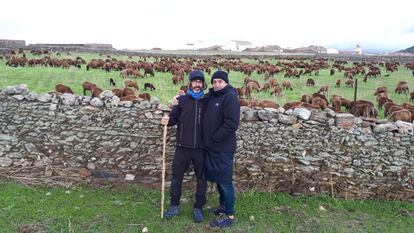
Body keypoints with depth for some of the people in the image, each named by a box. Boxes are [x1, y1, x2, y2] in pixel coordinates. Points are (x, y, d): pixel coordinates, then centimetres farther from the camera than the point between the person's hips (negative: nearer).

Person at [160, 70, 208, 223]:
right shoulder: (182, 100, 1)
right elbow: (174, 118, 1)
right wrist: (167, 120, -20)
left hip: (201, 149, 0)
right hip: (183, 147, 0)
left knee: (201, 179, 10)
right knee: (177, 177, 10)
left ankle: (198, 208, 26)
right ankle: (175, 206, 28)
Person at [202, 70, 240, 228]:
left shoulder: (230, 97, -13)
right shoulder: (210, 96, 10)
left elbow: (231, 124, -20)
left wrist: (214, 138, -15)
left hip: (223, 148, -8)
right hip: (210, 146, 8)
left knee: (225, 181, -1)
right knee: (217, 178, 18)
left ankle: (229, 216, 11)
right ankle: (223, 206, 35)